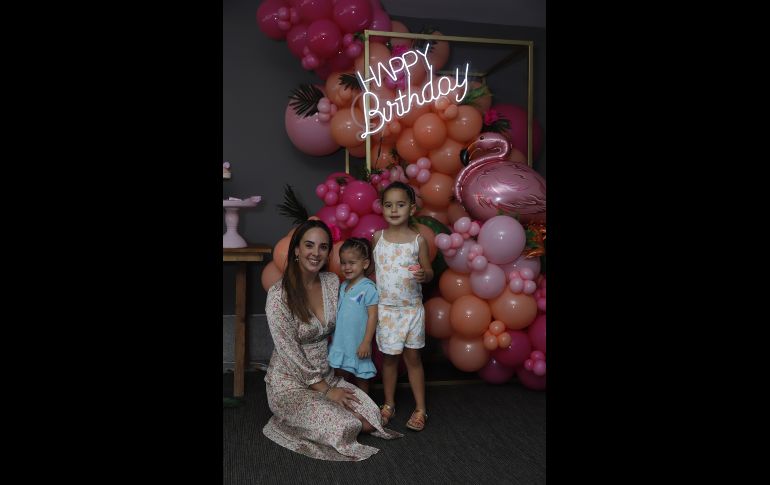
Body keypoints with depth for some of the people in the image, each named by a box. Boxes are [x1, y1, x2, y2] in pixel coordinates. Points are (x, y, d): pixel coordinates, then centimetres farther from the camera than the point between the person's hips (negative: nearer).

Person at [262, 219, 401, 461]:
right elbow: (289, 351, -18)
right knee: (344, 428, -22)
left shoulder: (332, 281, -1)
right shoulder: (279, 295, -20)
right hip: (289, 384, -6)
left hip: (326, 376, 6)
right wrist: (326, 390, -15)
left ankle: (300, 417, 12)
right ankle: (288, 417, 6)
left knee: (371, 420, -10)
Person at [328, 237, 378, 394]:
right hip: (340, 343, 7)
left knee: (360, 379, 9)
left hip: (358, 345, -6)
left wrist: (366, 342, -18)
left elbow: (372, 316, -16)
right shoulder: (343, 286, 8)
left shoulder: (368, 288, -14)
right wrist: (331, 336, 14)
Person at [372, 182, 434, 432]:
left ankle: (420, 408, 19)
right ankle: (389, 404, 27)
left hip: (411, 308, -1)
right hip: (385, 308, 2)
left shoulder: (418, 240, -6)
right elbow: (373, 268, 8)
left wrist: (423, 275, -23)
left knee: (413, 357, 7)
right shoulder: (378, 237, -1)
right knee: (389, 357, 11)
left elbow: (429, 273, 0)